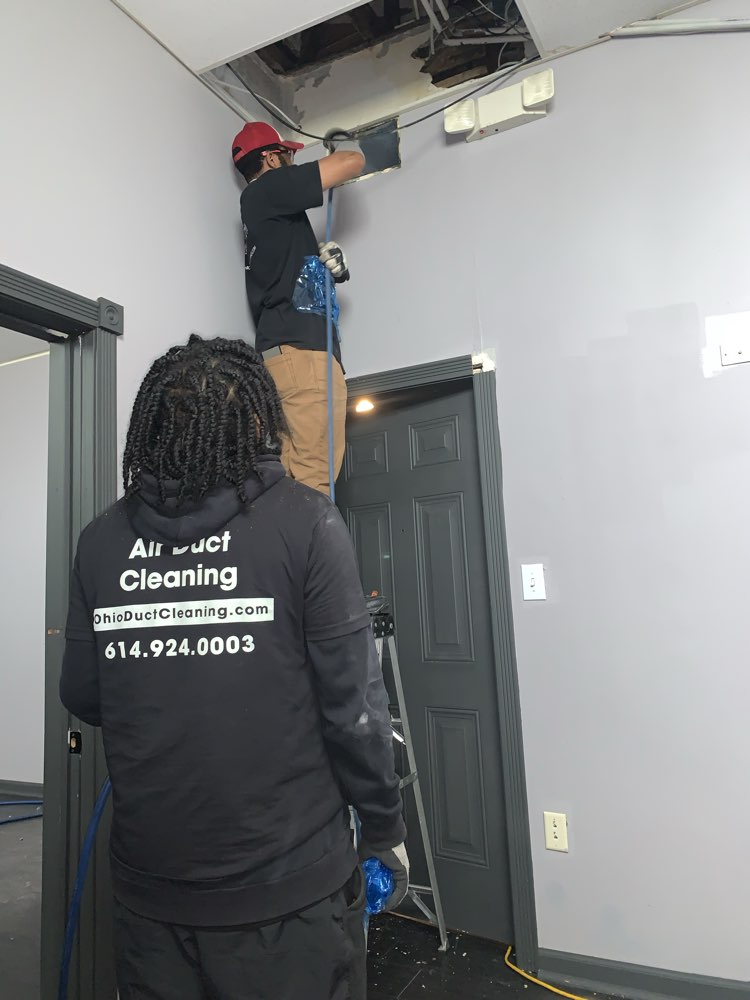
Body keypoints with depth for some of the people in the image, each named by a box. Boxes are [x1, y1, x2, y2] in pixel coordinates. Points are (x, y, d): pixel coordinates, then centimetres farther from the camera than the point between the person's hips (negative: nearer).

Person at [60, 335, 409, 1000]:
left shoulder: (101, 539, -4)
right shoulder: (304, 521, -14)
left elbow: (82, 697, 3)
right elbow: (354, 702, -15)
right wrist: (385, 828, 0)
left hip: (149, 892, 4)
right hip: (288, 891, -3)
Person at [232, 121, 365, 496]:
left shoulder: (264, 212, 31)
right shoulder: (268, 188, 6)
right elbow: (353, 163, 3)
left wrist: (329, 265, 16)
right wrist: (343, 148, 26)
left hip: (289, 351, 9)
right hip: (301, 350, -9)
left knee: (295, 479, 0)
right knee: (312, 480, -18)